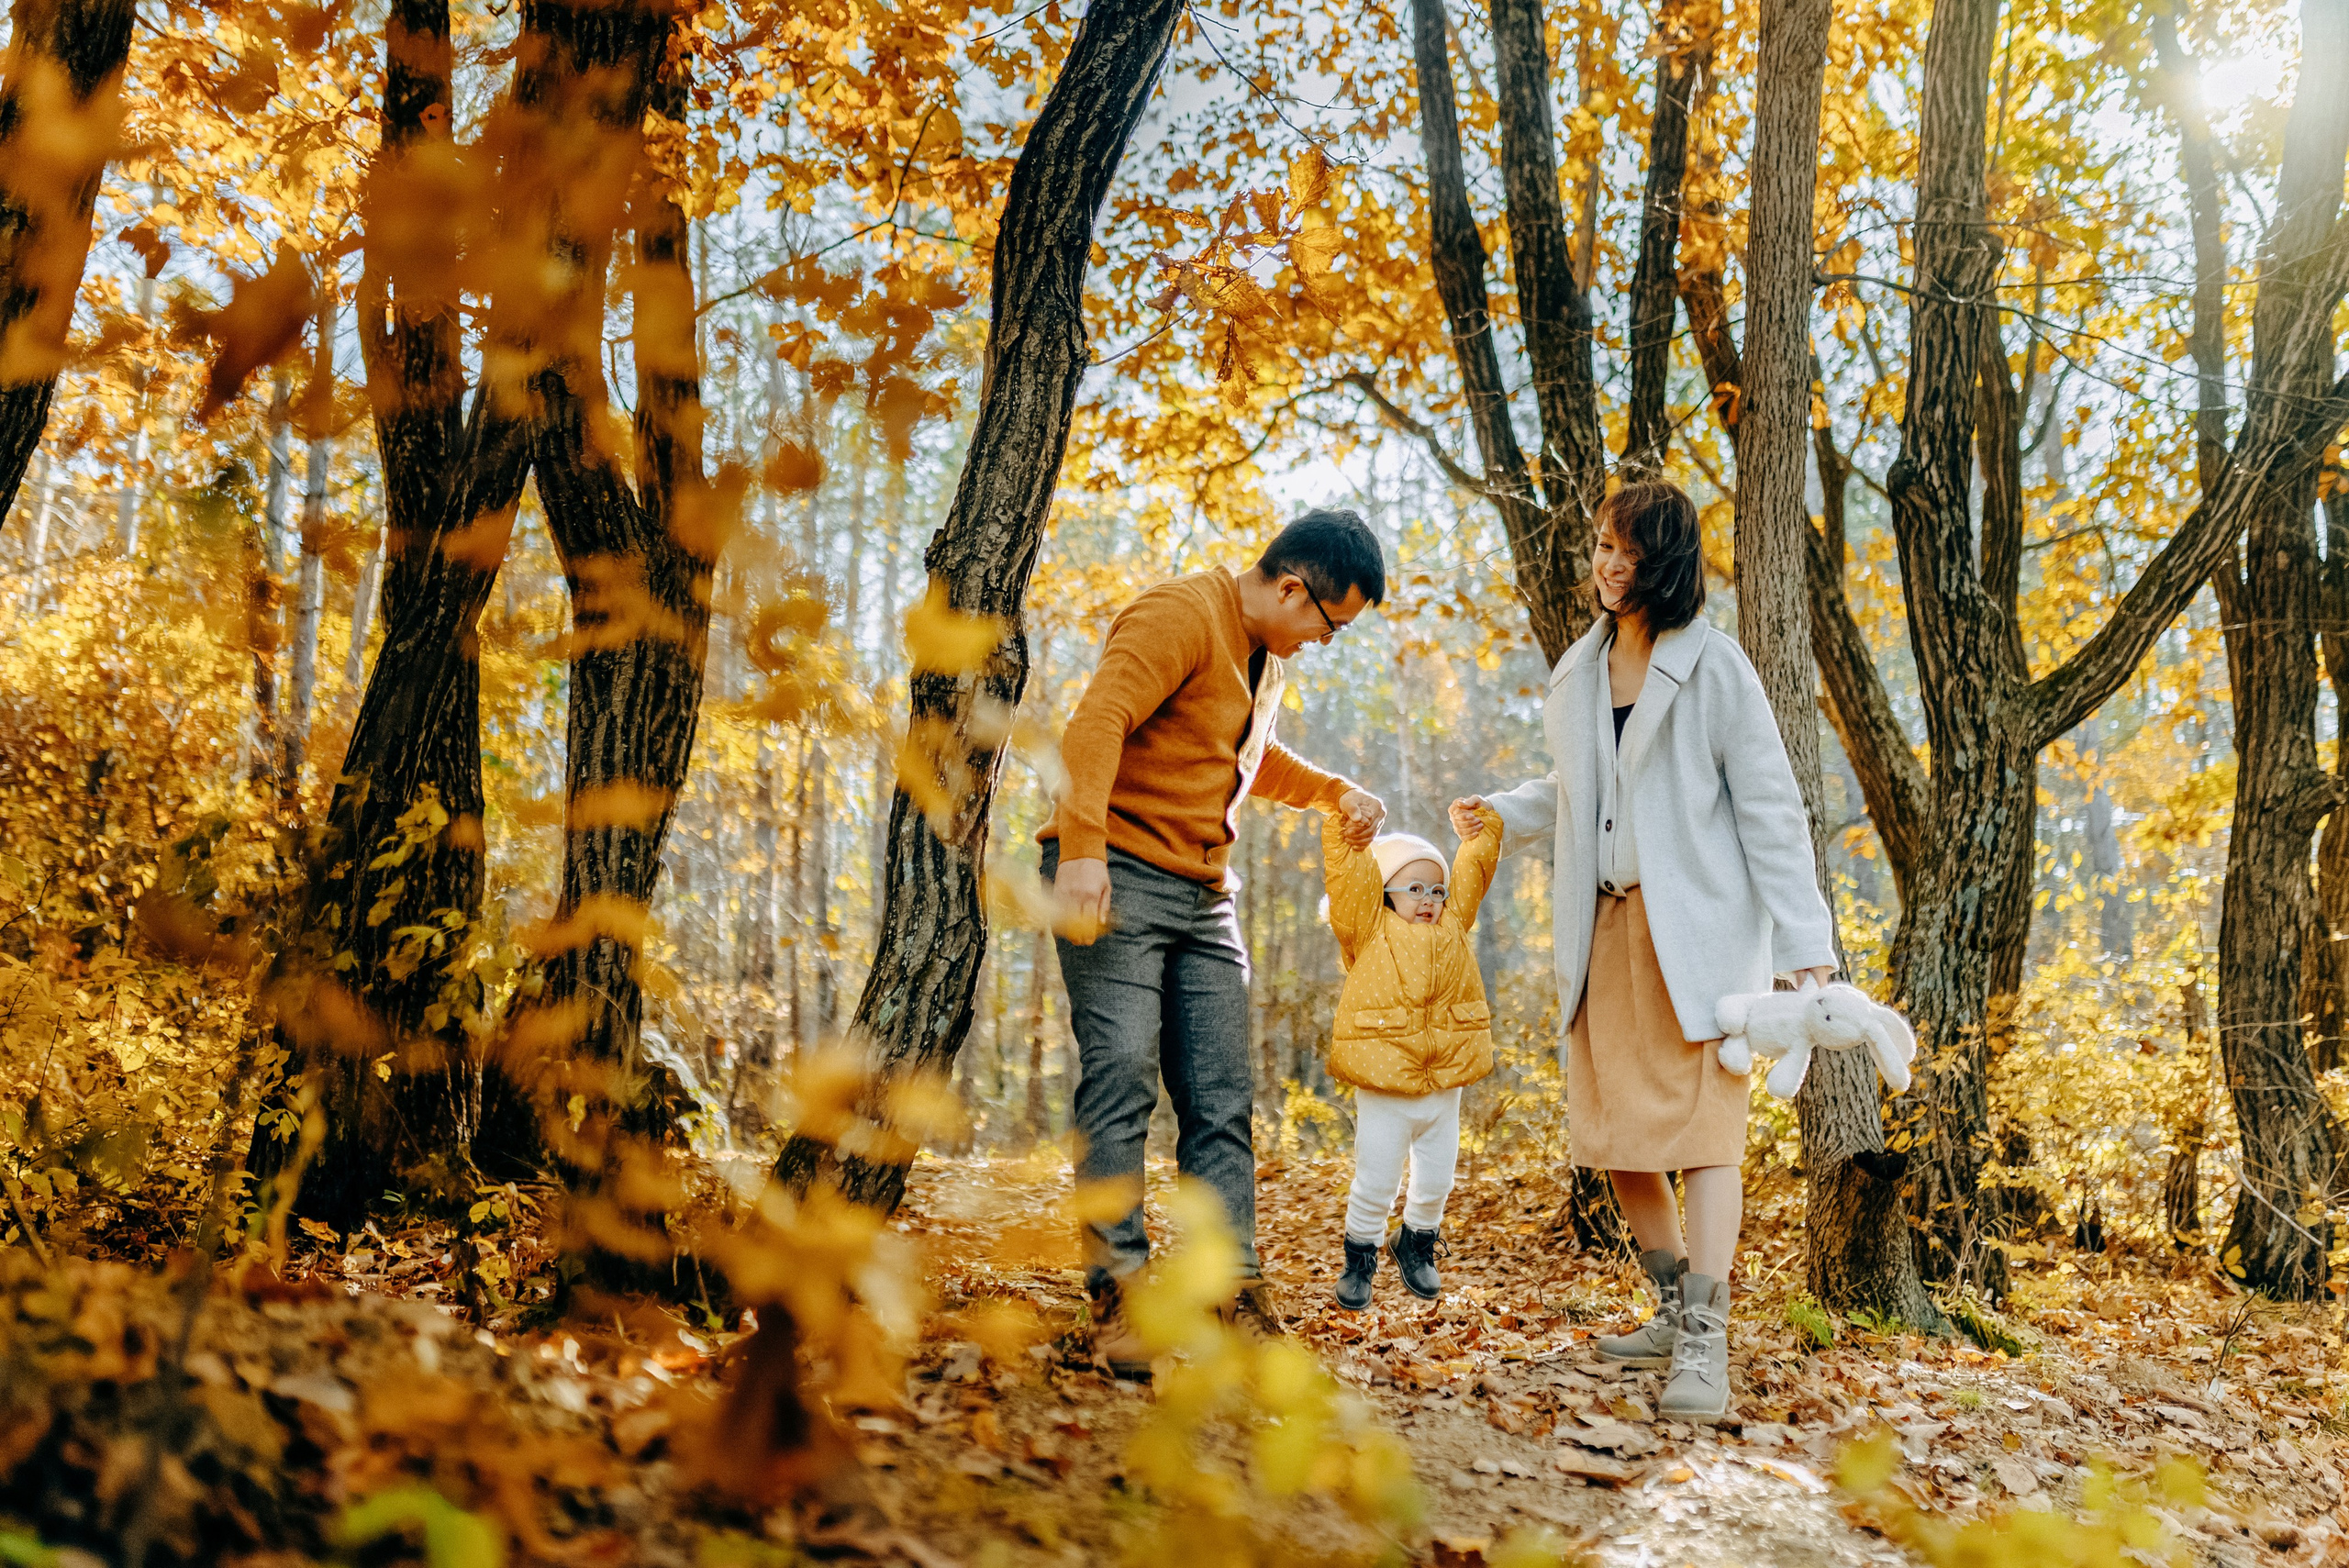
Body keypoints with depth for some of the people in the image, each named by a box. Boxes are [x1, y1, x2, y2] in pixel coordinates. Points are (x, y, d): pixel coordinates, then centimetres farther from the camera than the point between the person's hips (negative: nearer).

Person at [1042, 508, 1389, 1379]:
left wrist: (1335, 791, 17)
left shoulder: (1265, 653, 18)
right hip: (1113, 879, -9)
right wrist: (1083, 848, -35)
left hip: (1203, 893, 9)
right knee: (1120, 1085, -10)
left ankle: (1235, 1298, 5)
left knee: (1223, 1101, 3)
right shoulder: (1181, 615, -12)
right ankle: (1118, 1298, -5)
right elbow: (1096, 725, -24)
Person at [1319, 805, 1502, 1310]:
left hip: (1445, 1084, 5)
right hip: (1384, 1087, -5)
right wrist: (1346, 826, -18)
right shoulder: (1371, 929, -2)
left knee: (1435, 1182, 15)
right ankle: (1360, 1259, 23)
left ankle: (1416, 1246, 41)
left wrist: (1478, 828, 8)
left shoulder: (1452, 924, 11)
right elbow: (1347, 871, -11)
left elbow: (1474, 868, 18)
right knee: (1375, 1183, 1)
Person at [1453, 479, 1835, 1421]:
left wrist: (1805, 942, -13)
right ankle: (1675, 1311, 23)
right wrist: (1507, 813, 8)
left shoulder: (1714, 669, -5)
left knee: (1702, 1128, -11)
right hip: (1606, 929, 6)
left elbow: (1769, 806, -7)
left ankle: (1705, 1349, -13)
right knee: (1615, 1131, 7)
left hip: (1699, 931, -6)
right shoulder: (1577, 674, 13)